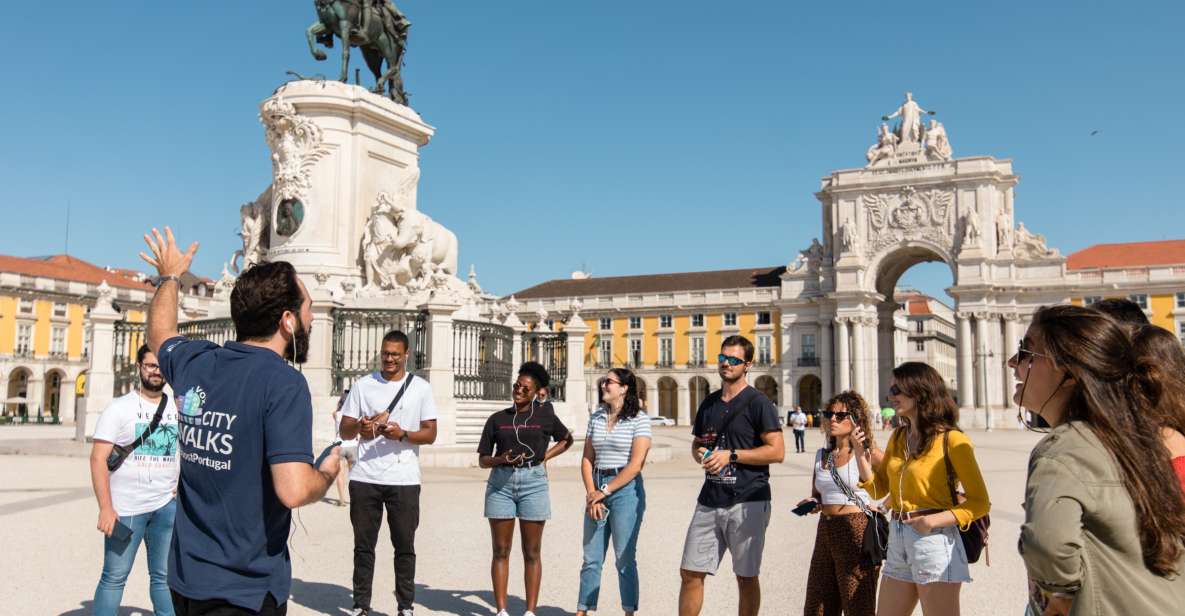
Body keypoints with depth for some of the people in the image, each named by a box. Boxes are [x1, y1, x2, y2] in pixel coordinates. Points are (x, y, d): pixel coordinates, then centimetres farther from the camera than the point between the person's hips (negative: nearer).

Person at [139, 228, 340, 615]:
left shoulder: (194, 364, 0)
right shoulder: (284, 383, -20)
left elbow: (160, 332, 25)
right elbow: (294, 491, -29)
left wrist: (170, 277, 41)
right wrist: (329, 472, -8)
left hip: (185, 577, 7)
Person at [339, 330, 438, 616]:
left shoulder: (421, 387, 4)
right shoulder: (362, 385, 6)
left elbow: (430, 434, 2)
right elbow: (344, 431, 5)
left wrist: (403, 434, -16)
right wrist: (359, 427, -17)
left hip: (404, 480, -1)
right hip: (365, 478, 1)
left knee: (404, 547, 5)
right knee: (363, 545, 7)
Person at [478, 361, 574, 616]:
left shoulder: (544, 416, 7)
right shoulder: (497, 419, 8)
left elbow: (567, 439, 21)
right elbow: (483, 460, 8)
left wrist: (543, 458, 7)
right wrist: (501, 459, -14)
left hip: (534, 482, -1)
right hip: (500, 483, 1)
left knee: (532, 552, 3)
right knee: (501, 551, 3)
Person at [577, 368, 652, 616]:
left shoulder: (639, 419, -6)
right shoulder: (596, 417, 10)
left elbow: (636, 464, -12)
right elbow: (587, 459, 8)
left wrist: (604, 492, -12)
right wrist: (591, 493, -5)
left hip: (625, 489, -5)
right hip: (596, 489, 5)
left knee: (624, 558, 2)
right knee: (591, 558, 9)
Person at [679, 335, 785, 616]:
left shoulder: (758, 403, -5)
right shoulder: (709, 403, 14)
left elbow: (777, 451, -12)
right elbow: (697, 443, 23)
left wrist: (731, 455, -16)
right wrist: (700, 454, 0)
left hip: (748, 501, -5)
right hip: (709, 500, 6)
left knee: (746, 577, 6)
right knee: (690, 572, 4)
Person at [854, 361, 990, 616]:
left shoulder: (951, 439, -10)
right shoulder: (898, 437, 11)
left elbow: (980, 503, -9)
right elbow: (879, 489, 12)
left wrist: (934, 520, -20)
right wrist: (860, 453, -2)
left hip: (934, 540, -7)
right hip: (897, 540, 7)